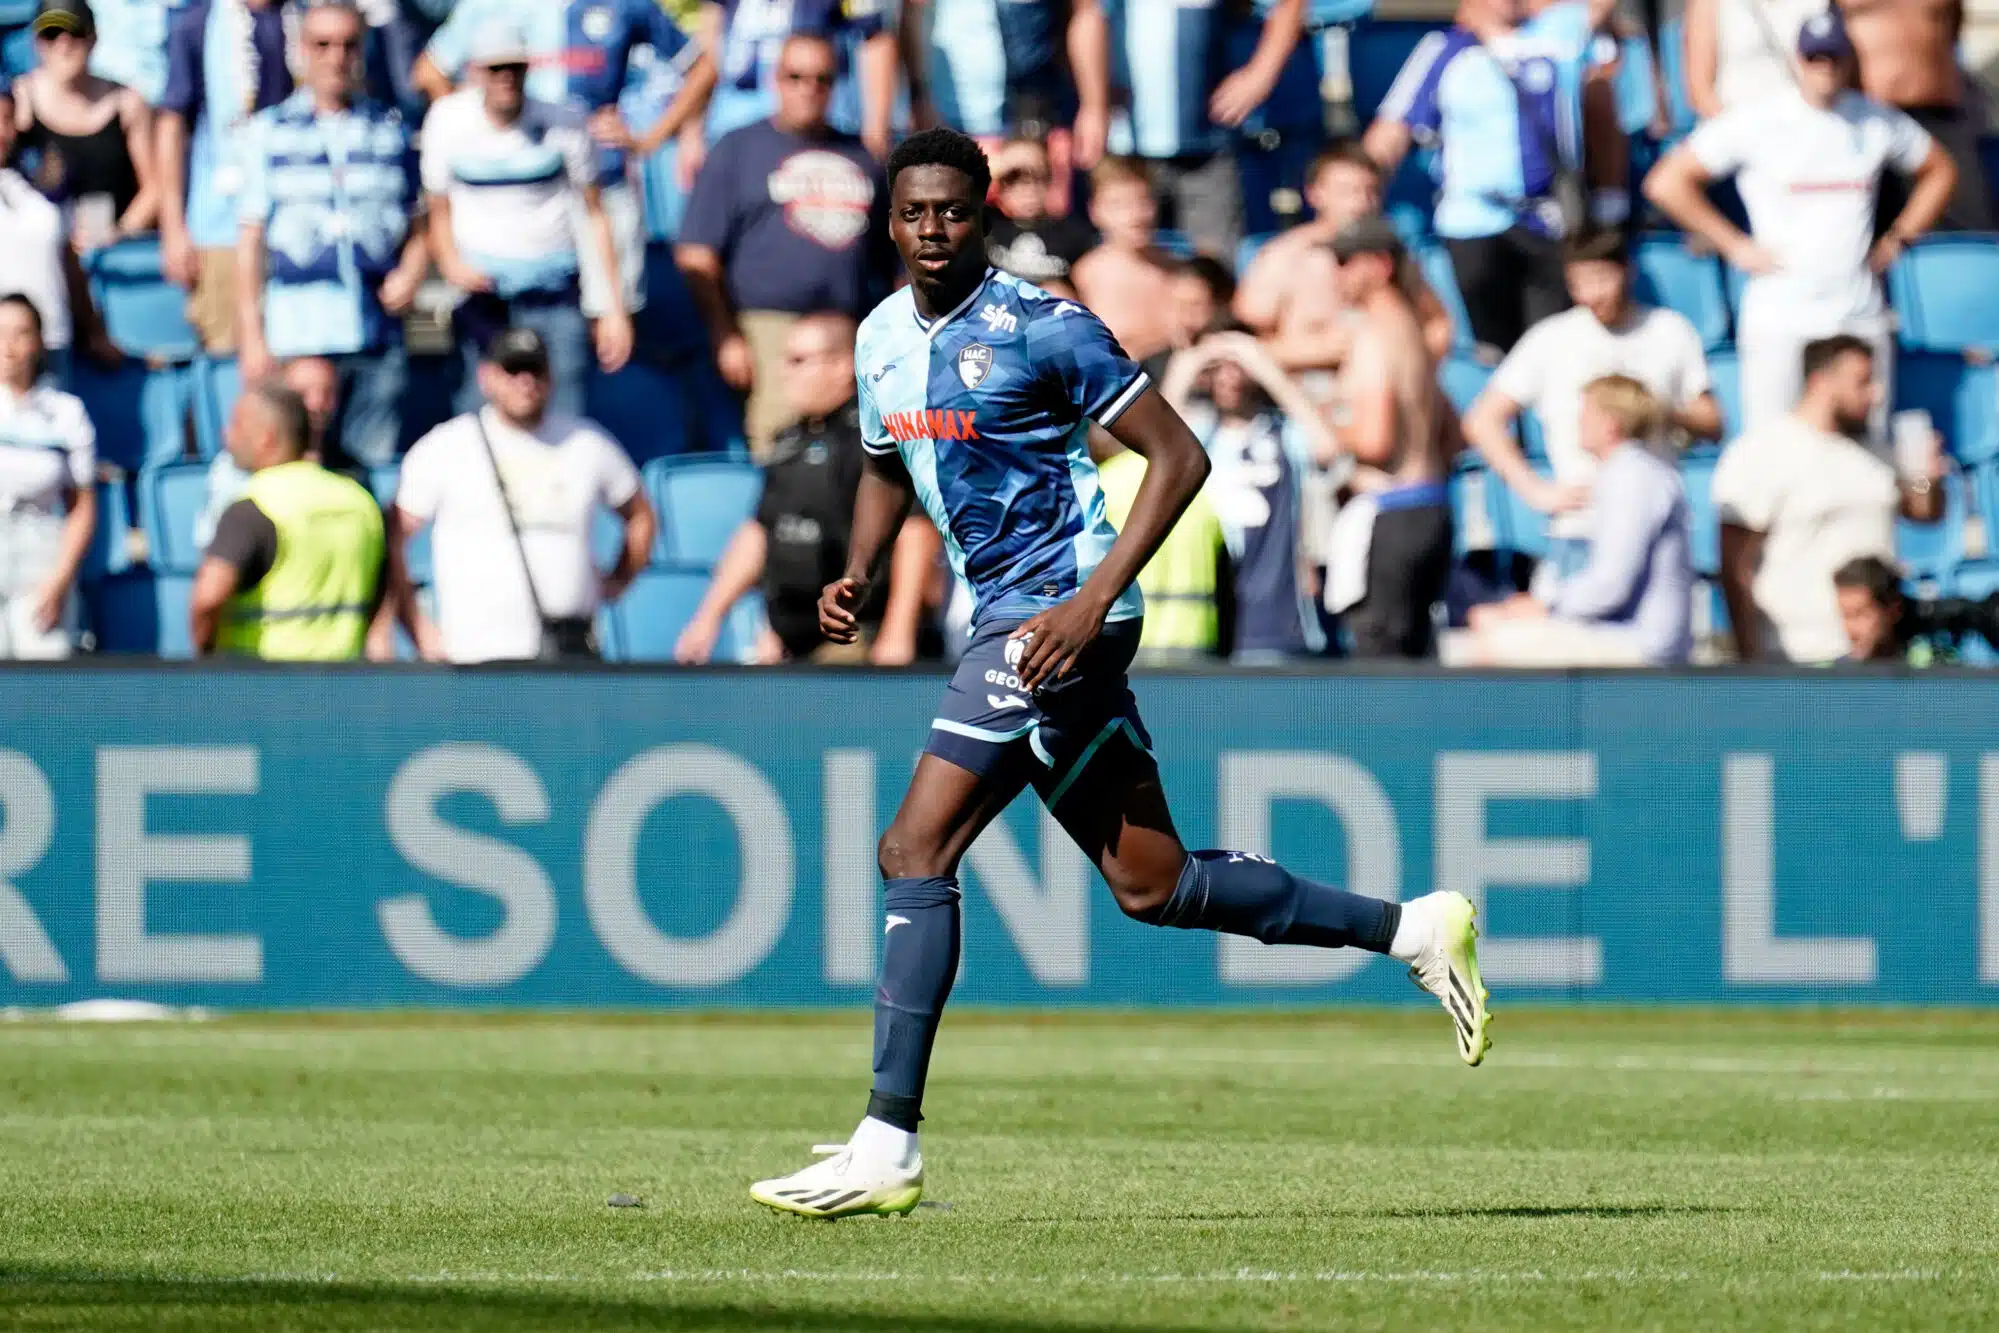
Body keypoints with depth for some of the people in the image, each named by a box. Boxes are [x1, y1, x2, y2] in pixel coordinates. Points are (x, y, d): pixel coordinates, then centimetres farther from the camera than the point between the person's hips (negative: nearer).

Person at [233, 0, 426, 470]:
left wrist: (411, 271, -5)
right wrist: (252, 338, 1)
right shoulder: (270, 131, 8)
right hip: (298, 335, -2)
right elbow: (251, 241, 7)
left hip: (378, 333, 2)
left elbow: (416, 225, 18)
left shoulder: (390, 130, 13)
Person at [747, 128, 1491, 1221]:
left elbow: (1177, 456, -13)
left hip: (1060, 612, -9)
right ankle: (1411, 929, 23)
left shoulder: (1040, 329, -14)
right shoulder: (884, 338, 10)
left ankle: (886, 1147, -15)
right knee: (1152, 885, 11)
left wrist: (1093, 599, -21)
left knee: (916, 854, -15)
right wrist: (856, 575, 8)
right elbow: (888, 472, 27)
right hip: (1003, 615, 9)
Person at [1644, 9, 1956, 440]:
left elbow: (1939, 171, 26)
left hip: (1861, 319, 3)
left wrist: (1895, 242, 14)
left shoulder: (1878, 122, 8)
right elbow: (1665, 183, -2)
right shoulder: (1755, 122, -2)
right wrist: (1735, 246, -4)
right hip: (1779, 321, -3)